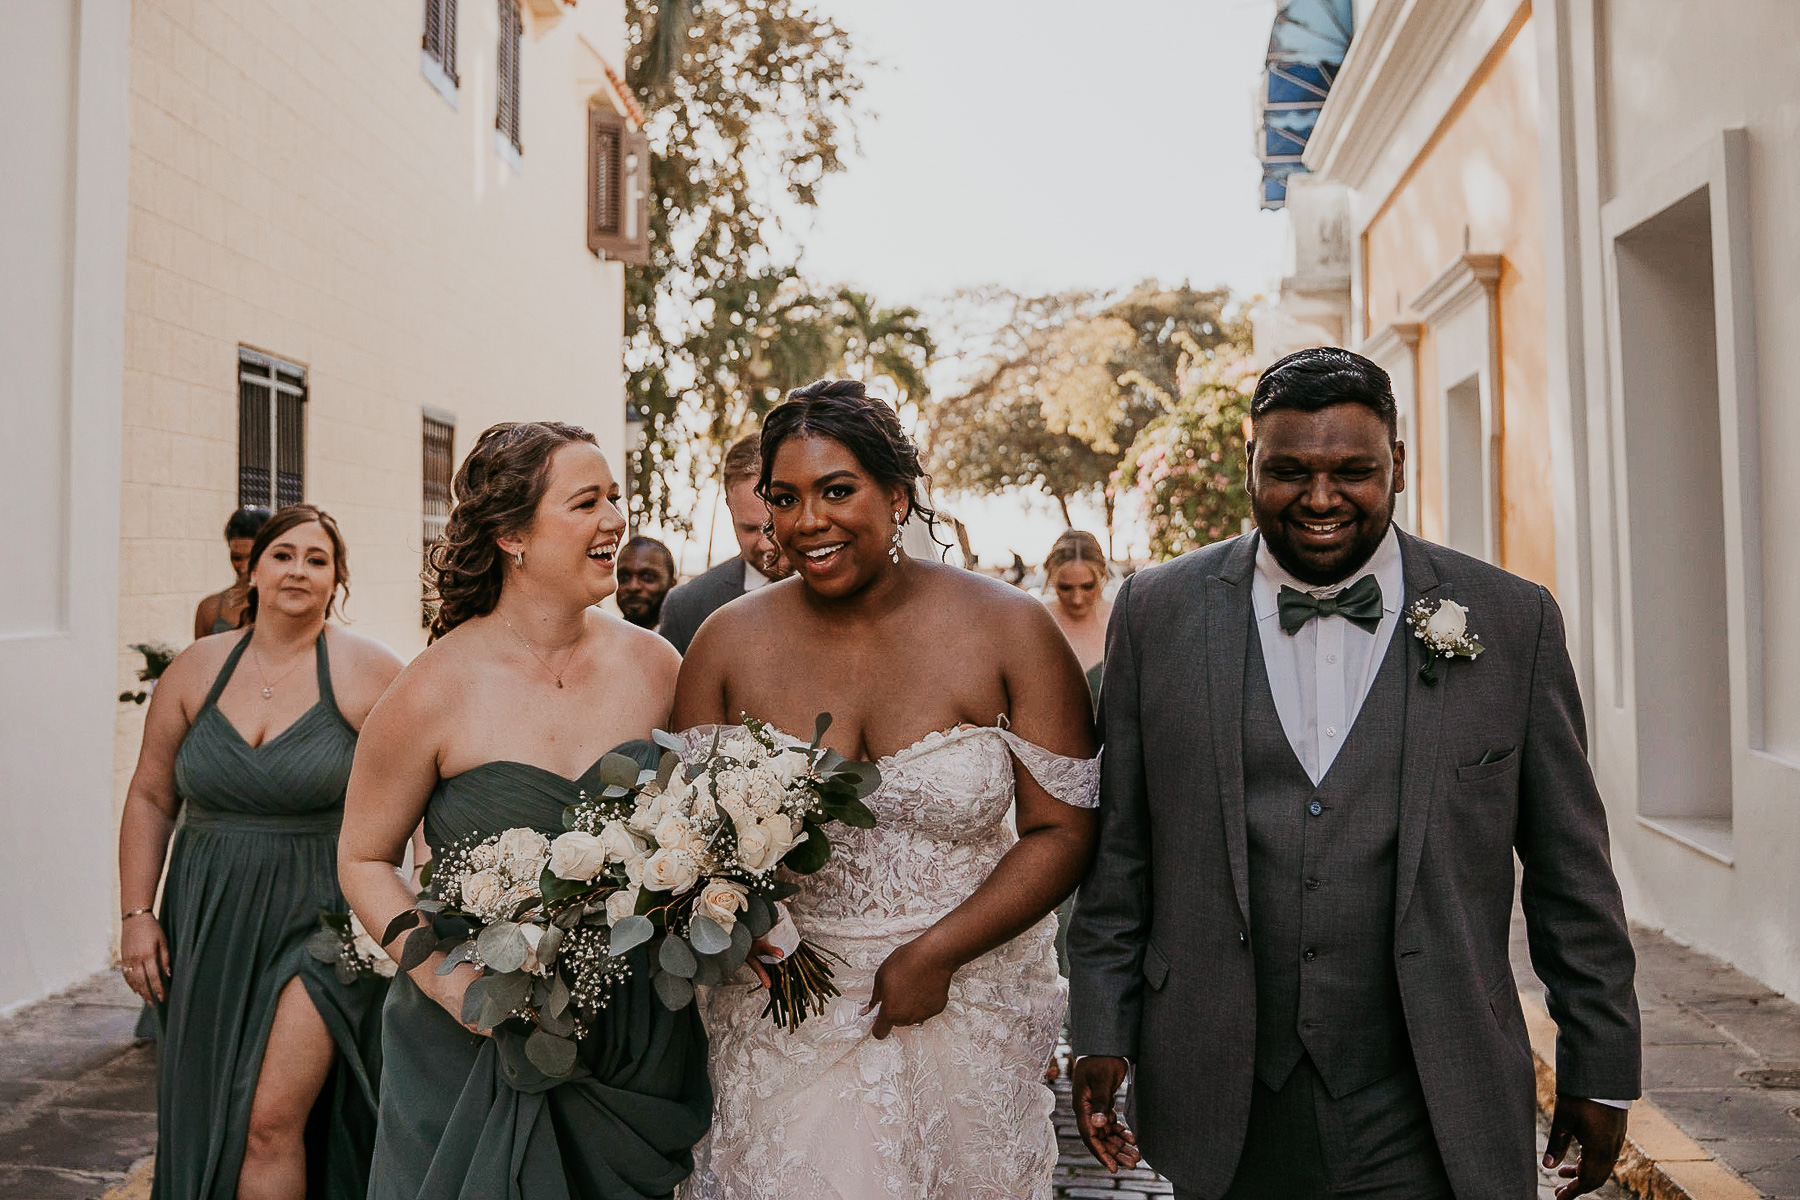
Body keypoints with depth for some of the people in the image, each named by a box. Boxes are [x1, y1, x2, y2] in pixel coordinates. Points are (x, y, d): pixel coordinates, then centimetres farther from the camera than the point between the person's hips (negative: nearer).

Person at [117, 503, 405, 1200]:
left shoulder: (369, 672, -7)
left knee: (272, 1119, -10)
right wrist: (136, 914, 6)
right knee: (203, 1126, 12)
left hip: (321, 915, -4)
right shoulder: (198, 668, 6)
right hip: (207, 925, 5)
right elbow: (151, 798, 11)